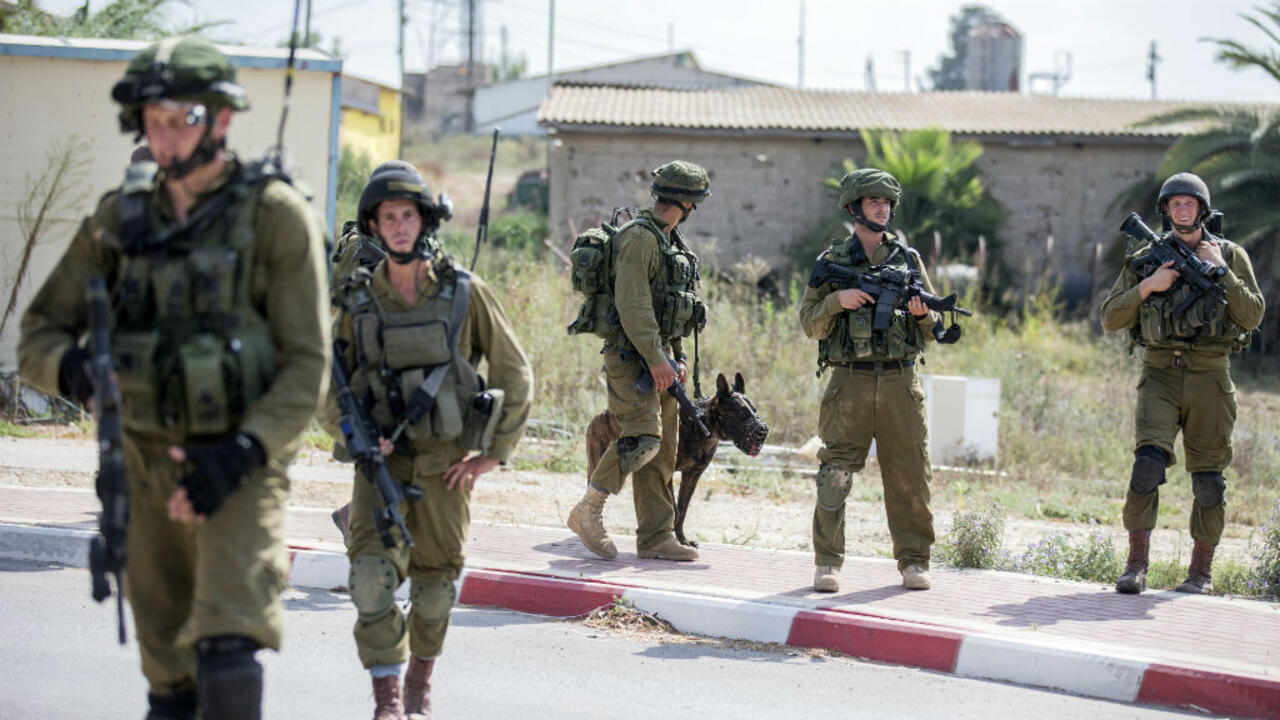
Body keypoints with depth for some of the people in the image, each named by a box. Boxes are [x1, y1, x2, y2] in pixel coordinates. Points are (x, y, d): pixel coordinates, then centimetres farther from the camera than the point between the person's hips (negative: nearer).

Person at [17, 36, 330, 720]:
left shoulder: (276, 215, -9)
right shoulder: (120, 218, 3)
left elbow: (307, 364, -10)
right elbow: (38, 334, 5)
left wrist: (242, 453, -24)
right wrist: (74, 368, -19)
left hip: (241, 466, -5)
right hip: (149, 466, 5)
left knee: (226, 650, -21)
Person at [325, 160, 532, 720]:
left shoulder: (464, 292, -4)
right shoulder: (359, 301, 1)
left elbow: (516, 375, 2)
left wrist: (495, 454, -2)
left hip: (446, 460, 0)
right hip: (381, 459, 0)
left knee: (435, 580, 7)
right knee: (371, 570, -17)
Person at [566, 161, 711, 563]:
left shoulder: (672, 242, 18)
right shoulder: (639, 237, -13)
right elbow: (632, 303, -20)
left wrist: (677, 358, 18)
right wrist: (655, 359, -23)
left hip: (658, 354, 10)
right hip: (631, 355, -10)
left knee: (663, 448, 7)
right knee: (643, 438, -18)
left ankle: (656, 537, 10)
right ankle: (588, 512, -5)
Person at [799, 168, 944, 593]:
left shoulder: (908, 259, 13)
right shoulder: (832, 261, 8)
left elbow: (932, 333, 15)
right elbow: (810, 323, 5)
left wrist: (922, 313, -7)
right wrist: (838, 300, -12)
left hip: (900, 383, 2)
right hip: (850, 382, -2)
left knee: (910, 475, 1)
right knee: (835, 473, -6)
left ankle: (913, 561, 11)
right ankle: (828, 563, 0)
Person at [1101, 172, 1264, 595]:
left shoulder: (1230, 256, 6)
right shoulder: (1147, 258, 8)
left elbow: (1252, 316, -4)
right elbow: (1111, 319, 5)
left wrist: (1220, 271, -11)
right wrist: (1147, 286, -9)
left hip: (1209, 377, 0)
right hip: (1160, 374, 0)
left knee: (1208, 477, 3)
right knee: (1148, 460, -19)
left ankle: (1201, 571, 14)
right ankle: (1136, 565, -16)